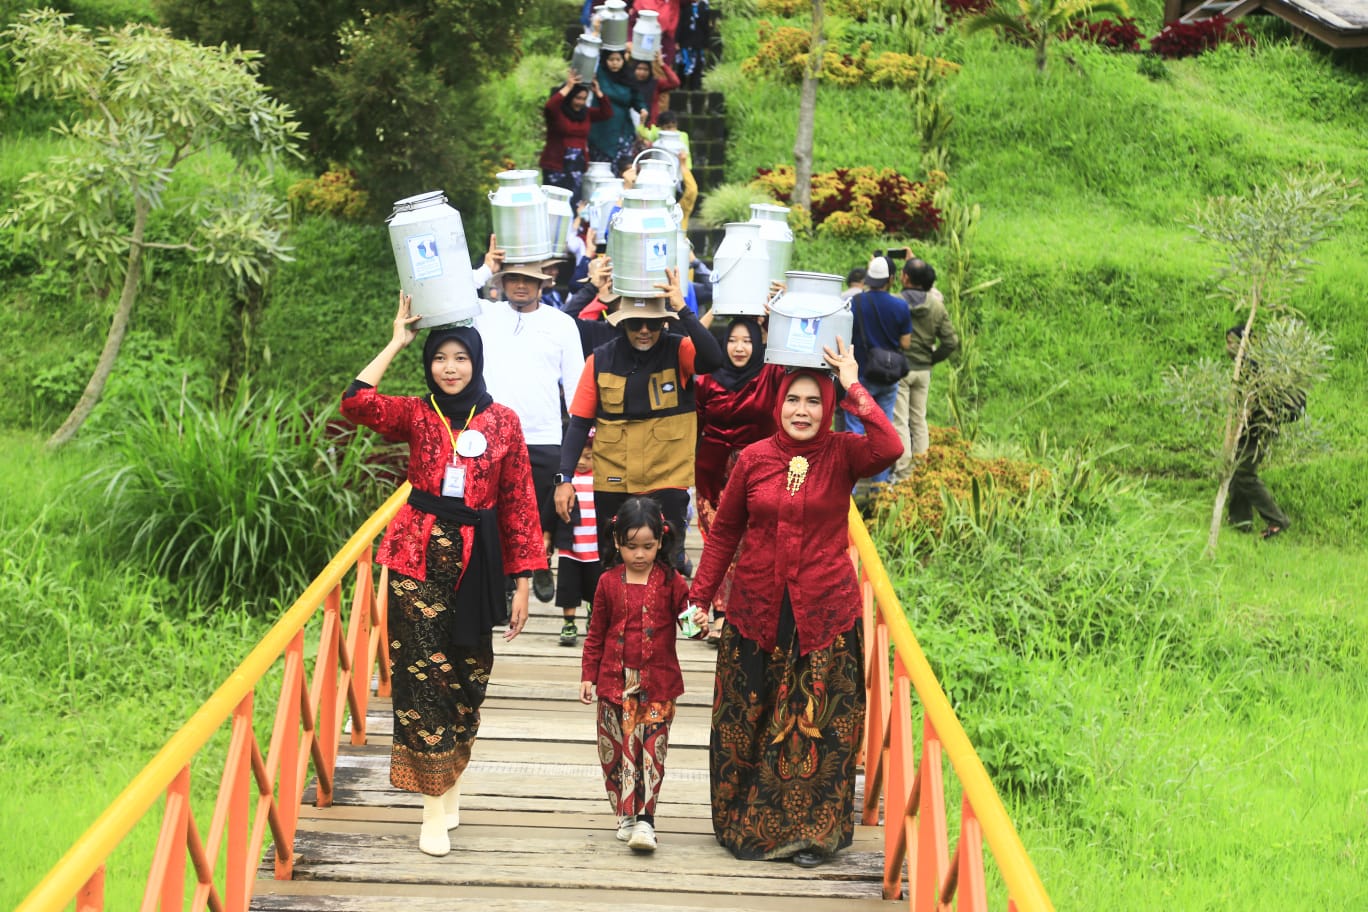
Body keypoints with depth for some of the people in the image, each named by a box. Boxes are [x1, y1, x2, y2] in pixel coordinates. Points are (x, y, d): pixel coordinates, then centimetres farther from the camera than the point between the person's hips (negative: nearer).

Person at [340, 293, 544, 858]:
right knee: (422, 674, -5)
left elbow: (518, 503, 4)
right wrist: (397, 342, -8)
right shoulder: (416, 414, 4)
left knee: (466, 674, 10)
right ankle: (435, 809, 0)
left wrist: (522, 583, 1)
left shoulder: (502, 421, 3)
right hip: (419, 558, -1)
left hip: (475, 561, 1)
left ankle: (450, 777, 32)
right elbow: (356, 403, -15)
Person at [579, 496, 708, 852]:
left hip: (658, 683, -1)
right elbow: (596, 633, 9)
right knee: (616, 750, 4)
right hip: (616, 681, 1)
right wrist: (588, 675, 6)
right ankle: (625, 815, 16)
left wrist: (700, 622, -22)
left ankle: (645, 818, -4)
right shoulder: (609, 583, 3)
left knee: (651, 751, -5)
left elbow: (686, 614, 2)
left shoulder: (670, 582, 0)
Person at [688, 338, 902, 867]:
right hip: (756, 611, 2)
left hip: (825, 615, -2)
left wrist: (854, 389, -21)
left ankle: (808, 831, 15)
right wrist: (699, 596, 7)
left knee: (818, 725, 2)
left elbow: (889, 449, -26)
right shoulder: (754, 458, 1)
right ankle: (744, 824, 26)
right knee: (744, 722, 9)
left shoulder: (842, 455, -3)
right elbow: (724, 531, 9)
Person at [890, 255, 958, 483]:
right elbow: (951, 342, 1)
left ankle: (902, 473, -5)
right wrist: (931, 359, 14)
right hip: (923, 370, 5)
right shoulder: (937, 306, 0)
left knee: (899, 421, -2)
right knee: (919, 420, 14)